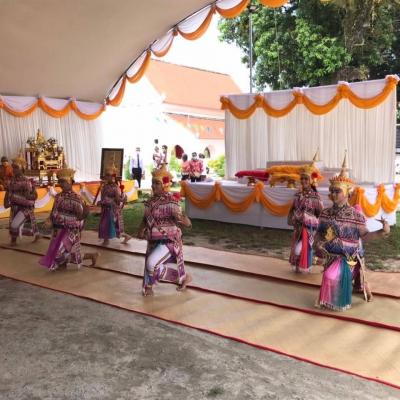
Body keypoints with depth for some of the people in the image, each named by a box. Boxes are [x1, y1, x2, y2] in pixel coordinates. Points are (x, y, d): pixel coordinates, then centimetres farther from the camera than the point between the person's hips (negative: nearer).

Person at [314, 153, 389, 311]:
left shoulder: (355, 215, -13)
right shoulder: (326, 213, 1)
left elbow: (364, 235, -11)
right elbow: (319, 232, 7)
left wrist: (383, 232, -26)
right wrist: (317, 245, -11)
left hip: (346, 256, -5)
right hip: (329, 255, 5)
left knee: (331, 276, -21)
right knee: (331, 277, 12)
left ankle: (337, 302, 5)